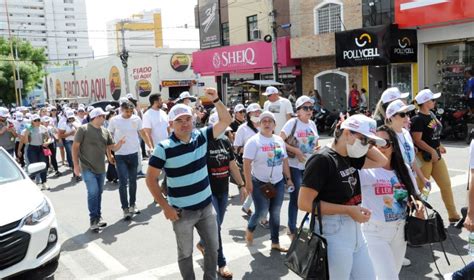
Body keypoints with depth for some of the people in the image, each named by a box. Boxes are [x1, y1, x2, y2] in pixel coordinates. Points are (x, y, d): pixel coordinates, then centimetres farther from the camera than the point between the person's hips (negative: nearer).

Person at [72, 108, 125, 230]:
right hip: (87, 168, -5)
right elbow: (75, 147, -7)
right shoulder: (83, 129, -7)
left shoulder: (105, 131, 8)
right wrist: (76, 165, -12)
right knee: (93, 192, -13)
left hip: (101, 168, 6)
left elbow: (112, 147, 9)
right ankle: (93, 219, -2)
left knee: (99, 193, 12)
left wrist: (120, 143, -13)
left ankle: (98, 217, 24)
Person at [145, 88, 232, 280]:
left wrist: (215, 100, -15)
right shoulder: (164, 148, -16)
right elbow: (151, 179, -12)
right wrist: (165, 206, -15)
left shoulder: (202, 136, -4)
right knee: (185, 253, 13)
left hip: (206, 206, 4)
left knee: (213, 248, 18)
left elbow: (226, 121, 0)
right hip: (182, 212, -4)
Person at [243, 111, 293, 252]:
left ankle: (275, 243, 21)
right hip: (260, 183, -5)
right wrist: (248, 183, -19)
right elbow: (247, 163, -14)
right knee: (261, 212, -5)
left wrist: (289, 179, 11)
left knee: (275, 213, 9)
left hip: (278, 182, 5)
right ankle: (249, 229, 27)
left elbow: (285, 161, 14)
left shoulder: (279, 140, 8)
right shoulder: (254, 141, -10)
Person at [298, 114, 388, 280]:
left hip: (354, 230, 9)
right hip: (334, 233, -9)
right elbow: (304, 203, -22)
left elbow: (382, 161, 22)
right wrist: (348, 210, -19)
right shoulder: (322, 160, -18)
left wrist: (367, 144, 6)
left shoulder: (350, 158, 8)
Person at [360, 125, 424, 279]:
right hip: (375, 232, -6)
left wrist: (418, 204, -6)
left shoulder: (403, 169, 5)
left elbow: (414, 196, 16)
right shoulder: (365, 170, -14)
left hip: (400, 231, 6)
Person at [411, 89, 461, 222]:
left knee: (446, 184, 13)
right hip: (424, 156, -9)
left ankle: (453, 215, 24)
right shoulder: (418, 119, -18)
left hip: (436, 154, 9)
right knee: (420, 187, 1)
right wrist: (432, 151, -24)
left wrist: (439, 146, 14)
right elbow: (417, 140, -22)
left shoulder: (431, 115, 9)